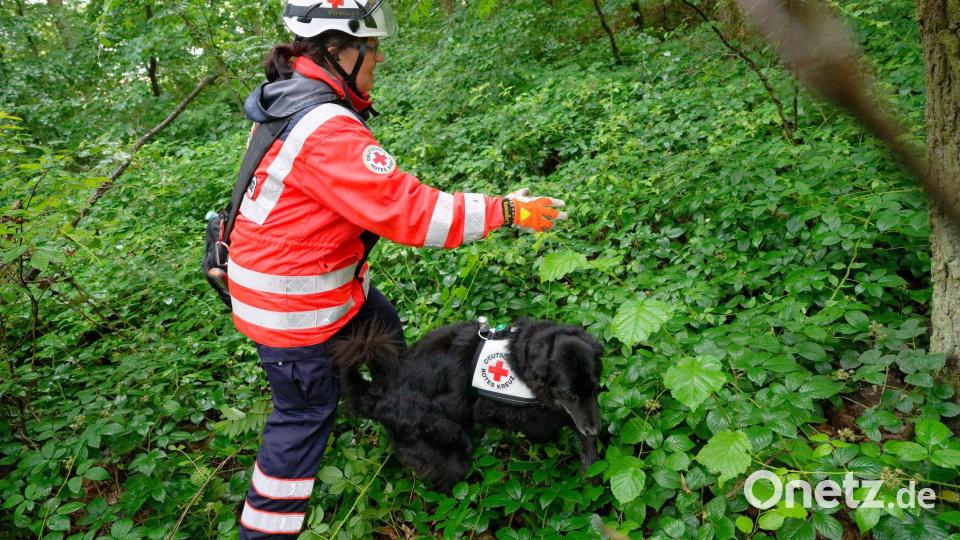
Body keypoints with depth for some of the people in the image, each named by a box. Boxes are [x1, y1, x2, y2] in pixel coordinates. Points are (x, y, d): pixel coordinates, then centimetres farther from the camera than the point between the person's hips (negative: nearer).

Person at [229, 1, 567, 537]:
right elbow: (408, 210, -32)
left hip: (324, 276, 10)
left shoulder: (293, 98, 1)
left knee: (383, 326, 26)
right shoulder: (325, 129, -31)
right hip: (291, 302, -10)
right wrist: (507, 211, -26)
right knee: (306, 414, 5)